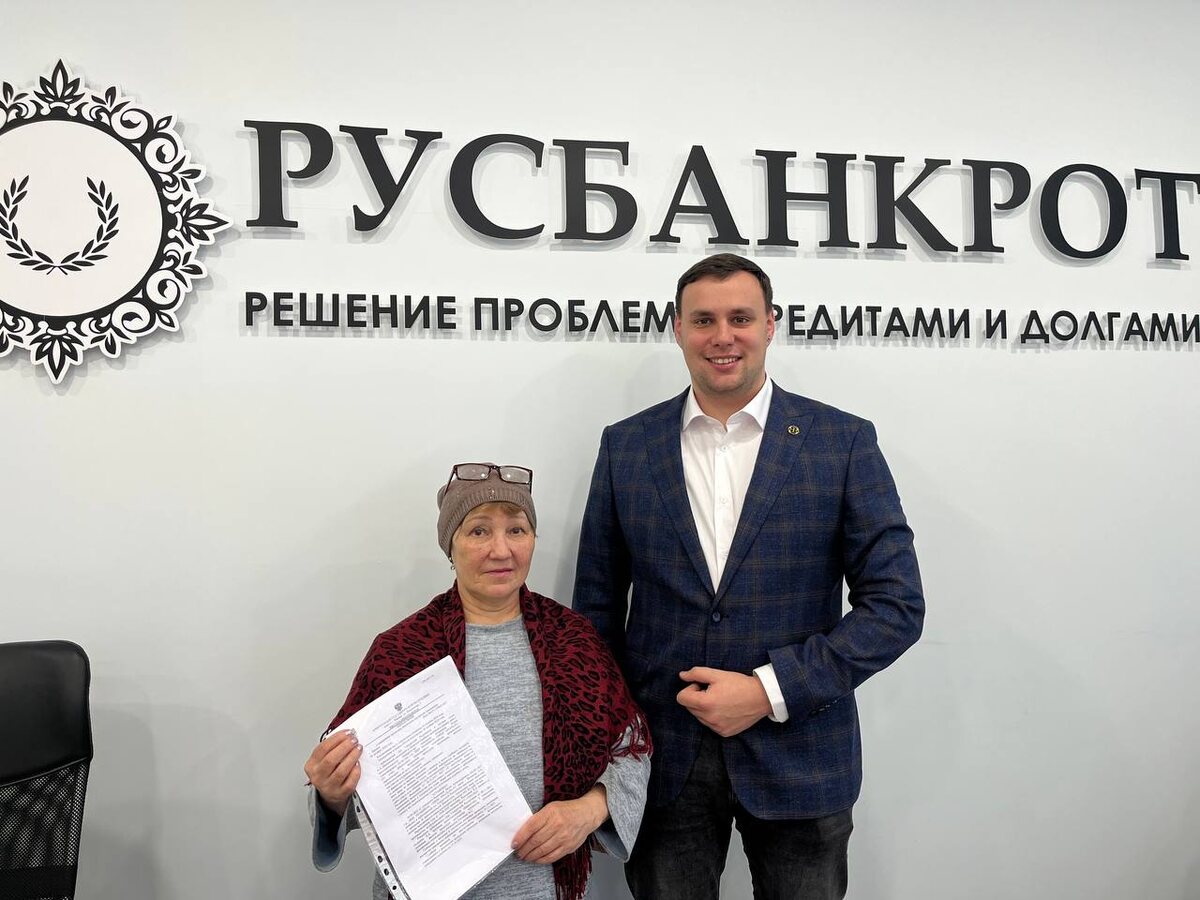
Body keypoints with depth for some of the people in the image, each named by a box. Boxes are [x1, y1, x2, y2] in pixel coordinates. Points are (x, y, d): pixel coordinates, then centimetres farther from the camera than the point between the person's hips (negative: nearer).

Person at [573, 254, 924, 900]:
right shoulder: (626, 446, 1)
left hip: (798, 758, -1)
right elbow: (597, 606, 5)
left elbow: (897, 605, -7)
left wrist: (769, 690, -15)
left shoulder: (843, 441, -5)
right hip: (663, 756, 1)